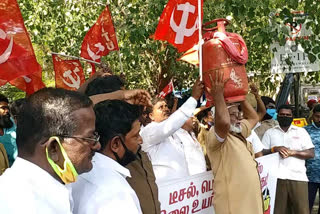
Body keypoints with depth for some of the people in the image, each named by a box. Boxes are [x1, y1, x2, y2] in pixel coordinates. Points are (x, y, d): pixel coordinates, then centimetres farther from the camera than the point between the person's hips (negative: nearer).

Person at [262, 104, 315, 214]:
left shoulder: (301, 131, 15)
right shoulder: (269, 133, 16)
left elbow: (311, 153, 6)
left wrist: (292, 152, -7)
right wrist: (274, 149, -8)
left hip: (298, 177, 0)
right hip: (276, 177, 0)